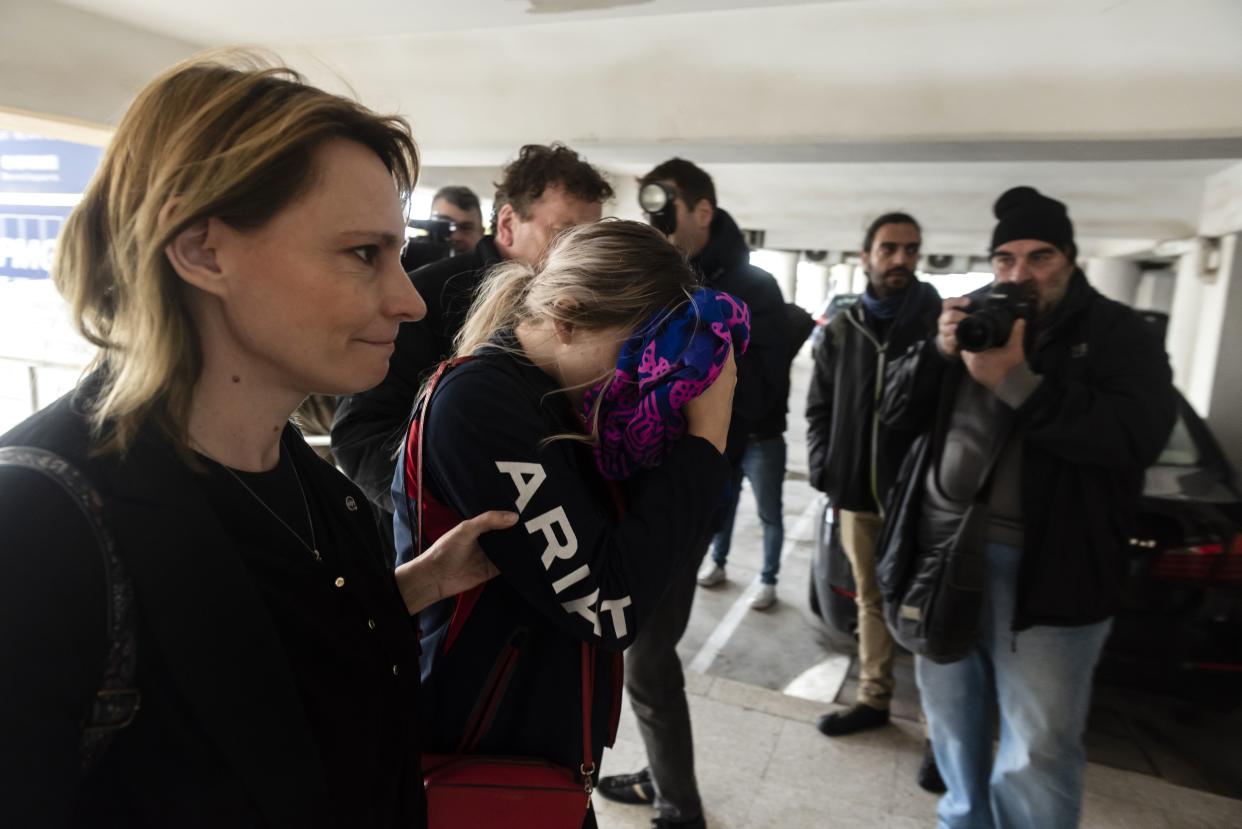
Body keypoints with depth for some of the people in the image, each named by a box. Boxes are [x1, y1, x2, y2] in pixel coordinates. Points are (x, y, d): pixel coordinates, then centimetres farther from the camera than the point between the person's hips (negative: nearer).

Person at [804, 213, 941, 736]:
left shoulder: (941, 321, -1)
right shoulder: (843, 329, 9)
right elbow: (819, 406, 12)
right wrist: (822, 468, 0)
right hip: (856, 494, 4)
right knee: (871, 599, 15)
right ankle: (874, 699, 29)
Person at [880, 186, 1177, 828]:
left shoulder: (1117, 334, 1)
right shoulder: (975, 319, 11)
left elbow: (1139, 436, -16)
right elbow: (895, 410, 7)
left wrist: (1018, 383, -21)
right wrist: (938, 352, -10)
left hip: (1045, 567, -4)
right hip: (942, 547, 4)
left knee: (1036, 751, 0)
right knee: (950, 715, 18)